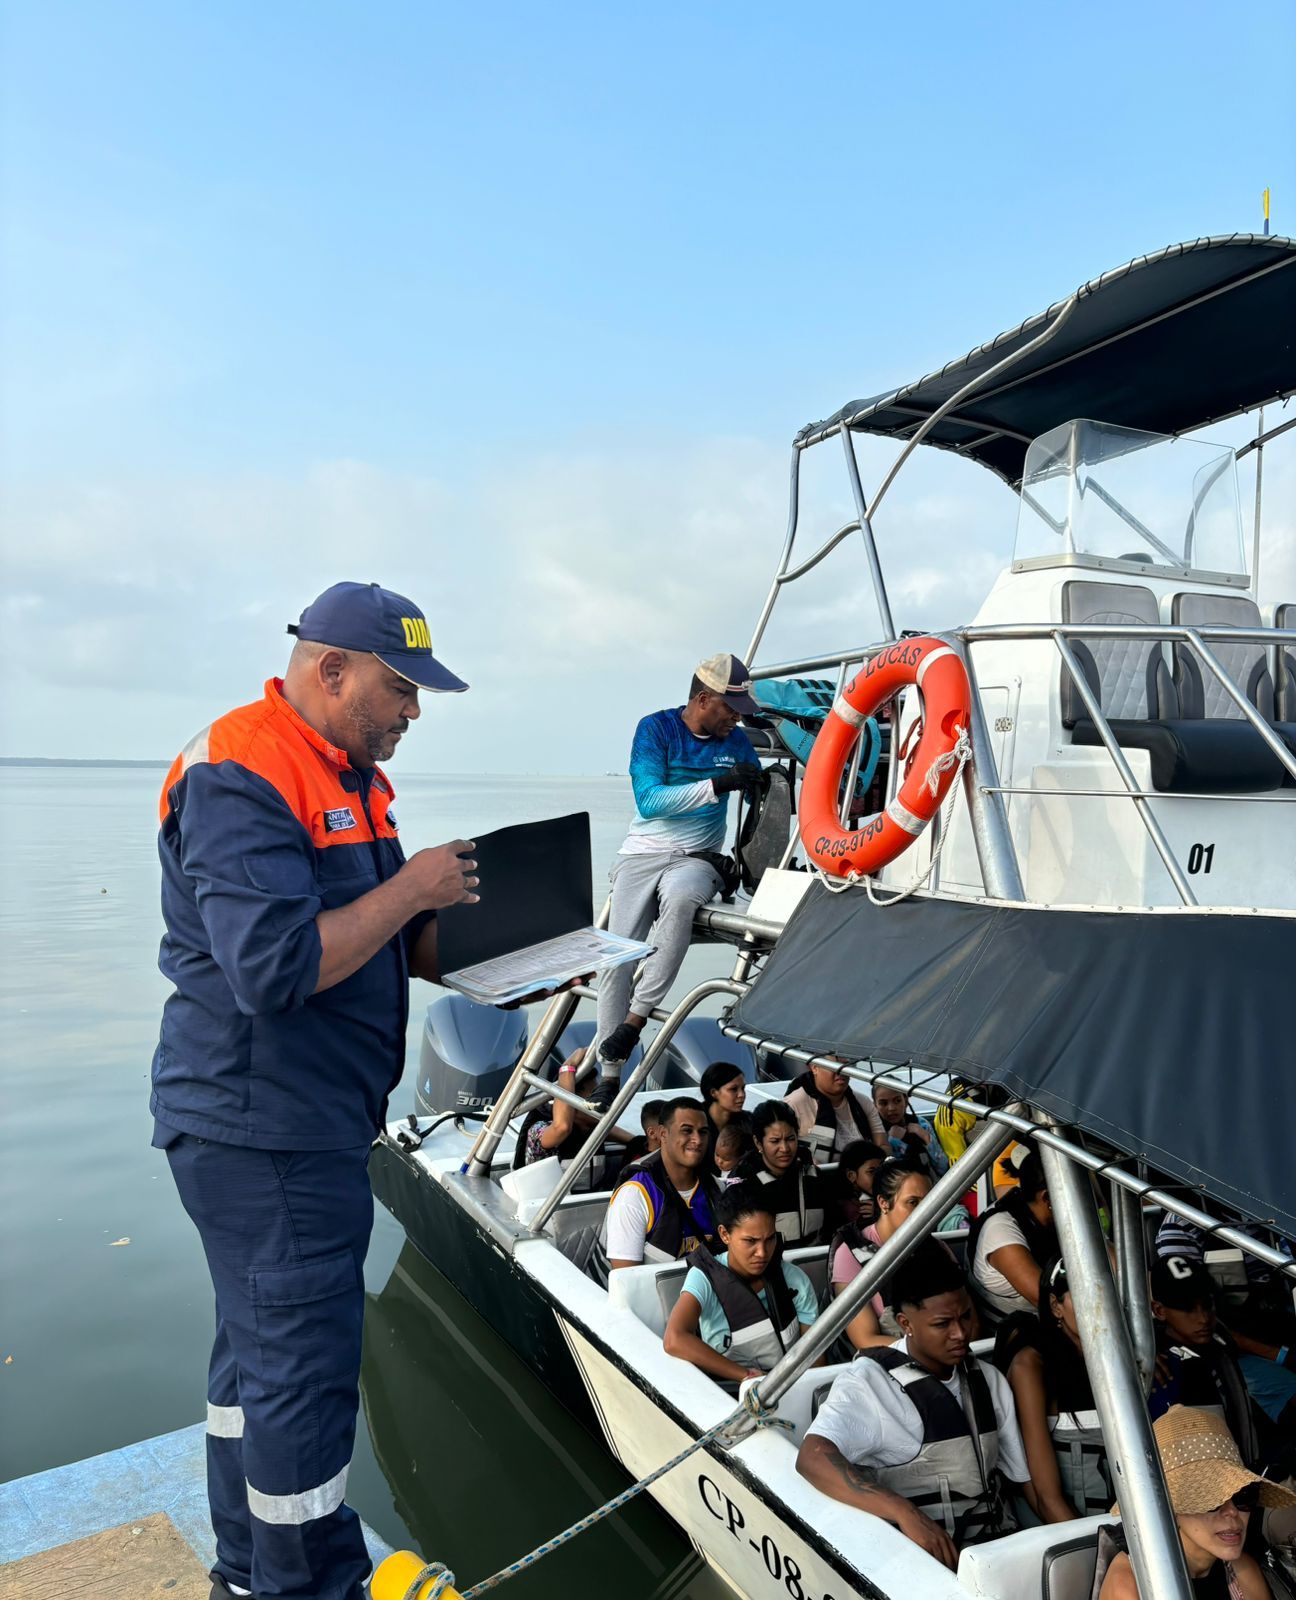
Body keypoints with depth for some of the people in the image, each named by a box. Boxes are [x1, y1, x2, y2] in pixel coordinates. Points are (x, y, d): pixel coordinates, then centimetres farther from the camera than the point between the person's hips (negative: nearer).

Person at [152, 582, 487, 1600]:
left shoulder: (350, 777, 12)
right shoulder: (241, 780, -20)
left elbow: (390, 943, 15)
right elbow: (275, 969, -29)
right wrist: (413, 889, -21)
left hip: (305, 1124, 10)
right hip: (261, 1132, -10)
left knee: (263, 1348, 22)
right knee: (305, 1372, 2)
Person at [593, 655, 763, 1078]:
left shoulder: (736, 742, 8)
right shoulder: (656, 729, -4)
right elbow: (648, 800, -17)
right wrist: (717, 784, -23)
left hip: (698, 858, 1)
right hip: (643, 854, -1)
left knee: (679, 896, -36)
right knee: (617, 959, -12)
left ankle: (636, 1019, -28)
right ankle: (609, 1075, 1)